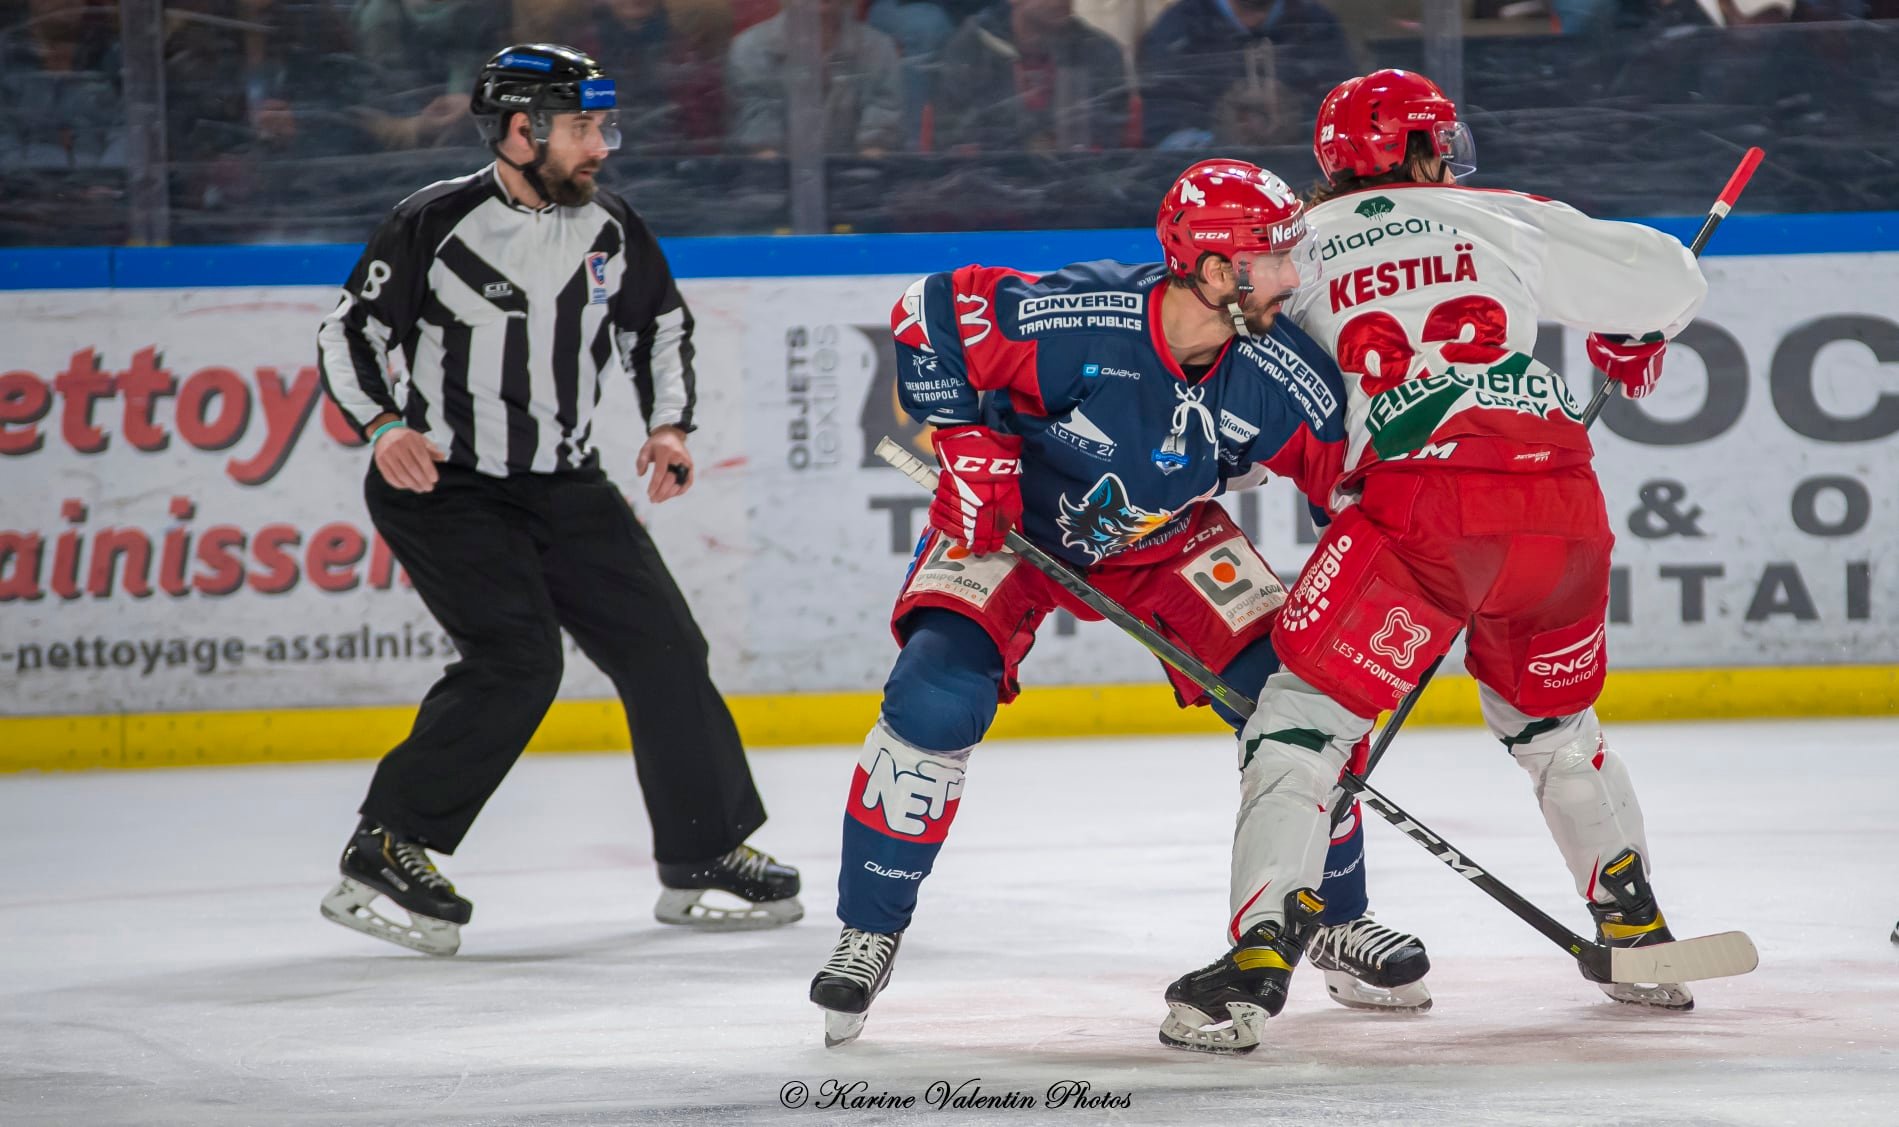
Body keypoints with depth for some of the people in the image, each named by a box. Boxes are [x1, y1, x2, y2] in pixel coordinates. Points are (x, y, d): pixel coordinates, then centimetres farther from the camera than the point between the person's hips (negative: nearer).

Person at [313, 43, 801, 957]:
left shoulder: (611, 232, 1)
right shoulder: (434, 225, -14)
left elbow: (662, 326, 17)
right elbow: (348, 332, -7)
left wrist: (669, 425, 4)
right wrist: (383, 426, -21)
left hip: (562, 486, 6)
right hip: (442, 486, -6)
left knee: (660, 643, 0)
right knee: (517, 659, -21)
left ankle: (704, 858, 12)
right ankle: (385, 852, -12)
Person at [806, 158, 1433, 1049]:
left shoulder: (1282, 380, -22)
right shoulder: (1069, 321, -34)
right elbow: (929, 312, -23)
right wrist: (965, 441, -26)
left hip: (1169, 539, 4)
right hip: (1011, 518, -4)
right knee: (935, 699, -24)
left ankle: (1340, 916, 14)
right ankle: (869, 932, -6)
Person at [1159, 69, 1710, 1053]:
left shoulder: (1299, 247, 14)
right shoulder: (1504, 221, 16)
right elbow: (1668, 281, 19)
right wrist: (1633, 338, 40)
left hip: (1420, 506, -3)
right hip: (1562, 513, 3)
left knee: (1301, 720, 1)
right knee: (1551, 716, 28)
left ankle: (1258, 958, -17)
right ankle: (1639, 934, 32)